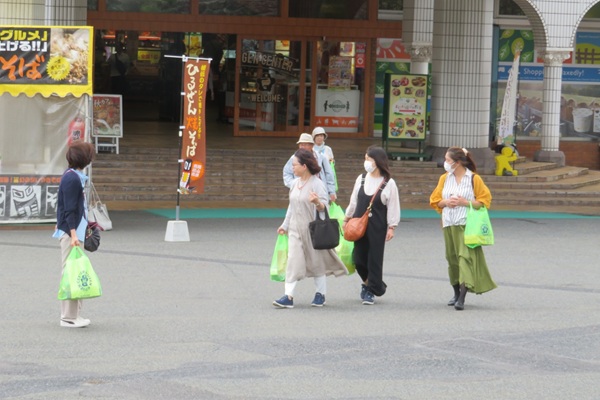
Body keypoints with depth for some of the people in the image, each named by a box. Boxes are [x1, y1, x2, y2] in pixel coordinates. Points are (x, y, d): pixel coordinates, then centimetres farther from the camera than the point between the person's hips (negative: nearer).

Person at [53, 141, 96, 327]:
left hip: (75, 231, 11)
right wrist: (73, 234, -25)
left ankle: (74, 314, 19)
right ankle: (68, 317, -4)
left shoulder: (75, 176, 14)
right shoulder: (72, 179, -16)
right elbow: (69, 209, -20)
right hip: (70, 233, -11)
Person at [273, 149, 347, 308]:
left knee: (316, 261, 7)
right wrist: (285, 225, 23)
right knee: (293, 261, -4)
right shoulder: (295, 183, 8)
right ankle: (288, 296, -10)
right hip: (296, 229, 6)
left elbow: (325, 207, -15)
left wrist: (317, 202, -37)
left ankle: (320, 294, 20)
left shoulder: (317, 184, -13)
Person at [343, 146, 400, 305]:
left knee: (374, 259, -1)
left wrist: (391, 227, -8)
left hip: (377, 227, -4)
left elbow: (393, 207, -5)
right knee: (358, 258, 2)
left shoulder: (389, 183, -6)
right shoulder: (361, 179, 6)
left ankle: (371, 291, 11)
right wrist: (347, 218, 15)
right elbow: (354, 201, 14)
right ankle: (369, 282, 28)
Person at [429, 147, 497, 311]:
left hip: (467, 224, -5)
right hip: (449, 224, 5)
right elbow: (435, 200, 13)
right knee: (452, 258, 10)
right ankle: (456, 293, 25)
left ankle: (462, 298, -20)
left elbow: (484, 200, -2)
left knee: (466, 257, -14)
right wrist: (446, 202, -7)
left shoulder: (474, 179, -4)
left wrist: (465, 202, -14)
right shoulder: (444, 178, 10)